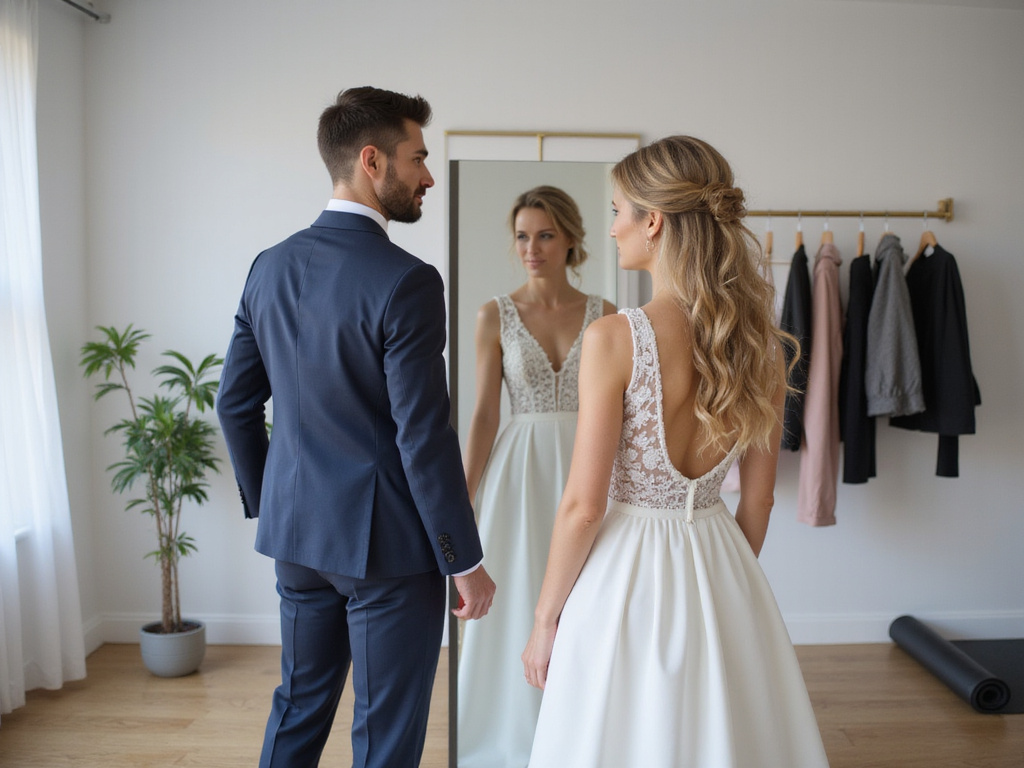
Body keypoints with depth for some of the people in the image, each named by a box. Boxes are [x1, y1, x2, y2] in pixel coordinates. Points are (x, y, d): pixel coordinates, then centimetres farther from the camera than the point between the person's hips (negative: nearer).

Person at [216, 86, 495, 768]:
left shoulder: (271, 267, 3)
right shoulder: (404, 282, -19)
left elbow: (236, 402, 8)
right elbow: (423, 438, -20)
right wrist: (466, 563, -11)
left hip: (296, 532, 7)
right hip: (385, 541, -7)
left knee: (300, 705, 24)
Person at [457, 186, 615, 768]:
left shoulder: (605, 315, 2)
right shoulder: (496, 316, 0)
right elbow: (485, 415, -2)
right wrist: (462, 501, -6)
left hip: (586, 471, 1)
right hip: (518, 474, -1)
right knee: (517, 615, 6)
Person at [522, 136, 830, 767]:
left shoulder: (614, 338, -19)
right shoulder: (759, 341, -3)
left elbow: (584, 506, -16)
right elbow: (758, 499, 5)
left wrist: (545, 619, -3)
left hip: (627, 573, -5)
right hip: (721, 567, 5)